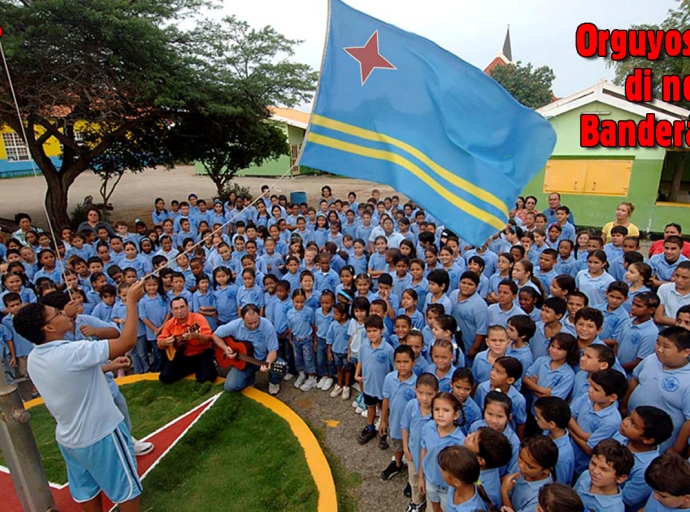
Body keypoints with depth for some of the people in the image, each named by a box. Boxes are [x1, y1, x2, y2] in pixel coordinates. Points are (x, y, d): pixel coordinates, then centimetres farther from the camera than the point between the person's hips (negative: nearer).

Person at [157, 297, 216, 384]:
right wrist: (165, 343, -21)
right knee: (165, 377, -8)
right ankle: (192, 369, 17)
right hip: (181, 356, 5)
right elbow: (160, 345, 3)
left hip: (200, 354, -4)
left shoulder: (199, 318, -16)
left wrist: (196, 336, -44)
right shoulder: (170, 323, -3)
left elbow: (208, 340, -23)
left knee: (206, 377, -25)